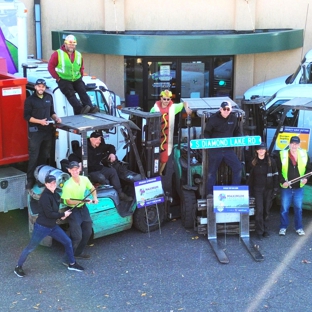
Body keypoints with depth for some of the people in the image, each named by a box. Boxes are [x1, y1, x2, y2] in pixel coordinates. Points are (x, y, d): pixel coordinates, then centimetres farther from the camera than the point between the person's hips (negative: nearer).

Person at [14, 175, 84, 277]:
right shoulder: (45, 196, -22)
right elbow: (49, 214, -24)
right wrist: (63, 215, -14)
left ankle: (72, 264, 24)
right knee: (30, 248, 5)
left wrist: (60, 215, -3)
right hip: (41, 227, -8)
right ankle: (18, 267, 21)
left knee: (68, 242, 9)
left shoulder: (55, 195, 3)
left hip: (53, 226, 8)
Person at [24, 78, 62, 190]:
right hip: (35, 131, -5)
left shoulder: (49, 97, 11)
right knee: (34, 156, -7)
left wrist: (56, 118, 0)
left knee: (45, 155, 12)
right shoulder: (30, 100, -6)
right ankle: (30, 180, -4)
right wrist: (39, 121, -20)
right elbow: (27, 116, -9)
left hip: (48, 130, 6)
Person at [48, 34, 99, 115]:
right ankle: (81, 109, -41)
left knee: (83, 92, -18)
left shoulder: (78, 55, 15)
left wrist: (80, 76, 9)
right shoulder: (58, 54, 0)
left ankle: (90, 108, -33)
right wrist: (57, 78, -7)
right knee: (70, 94, -25)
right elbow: (50, 67, -1)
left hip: (77, 79, 4)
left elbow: (81, 68, 26)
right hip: (63, 80, -4)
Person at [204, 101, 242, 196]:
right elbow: (206, 132, 2)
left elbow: (237, 131, 18)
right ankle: (210, 192, 11)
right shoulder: (213, 119, -3)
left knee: (238, 167, -6)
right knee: (212, 170, 2)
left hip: (229, 148, 3)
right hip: (215, 149, -3)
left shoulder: (233, 119, 8)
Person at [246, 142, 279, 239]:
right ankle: (259, 231, 1)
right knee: (259, 210, -6)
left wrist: (275, 189, -3)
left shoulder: (271, 161, 0)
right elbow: (249, 176, 6)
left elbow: (275, 175, 2)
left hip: (268, 189, 0)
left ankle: (265, 229, 20)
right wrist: (250, 190, 2)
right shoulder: (253, 162, 2)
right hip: (257, 189, 0)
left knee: (266, 210, 7)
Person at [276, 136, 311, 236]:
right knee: (284, 208, 6)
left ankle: (299, 228, 23)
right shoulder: (282, 155, -7)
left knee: (298, 208, 11)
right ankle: (283, 227, 19)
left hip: (299, 187, 2)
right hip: (286, 187, -2)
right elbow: (277, 170, -5)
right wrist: (283, 181, -15)